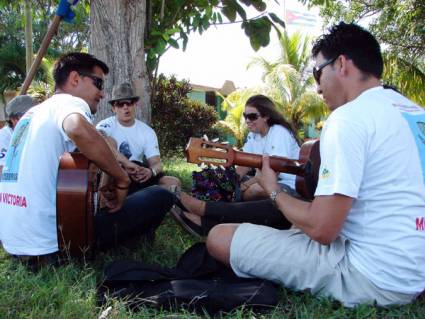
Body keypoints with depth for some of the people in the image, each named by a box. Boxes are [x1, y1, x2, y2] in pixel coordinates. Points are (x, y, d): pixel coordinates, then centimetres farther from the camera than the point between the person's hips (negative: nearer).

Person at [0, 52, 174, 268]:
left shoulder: (33, 112, 18)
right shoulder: (70, 102, -9)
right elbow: (79, 129, -35)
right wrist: (121, 179, -21)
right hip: (51, 245, -9)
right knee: (159, 196, -3)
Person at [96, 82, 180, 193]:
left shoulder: (147, 131, 2)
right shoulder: (107, 125, -9)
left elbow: (156, 163, -6)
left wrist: (150, 171, -33)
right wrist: (126, 163, -45)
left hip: (136, 177, 4)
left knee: (174, 183, -17)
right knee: (109, 140, -28)